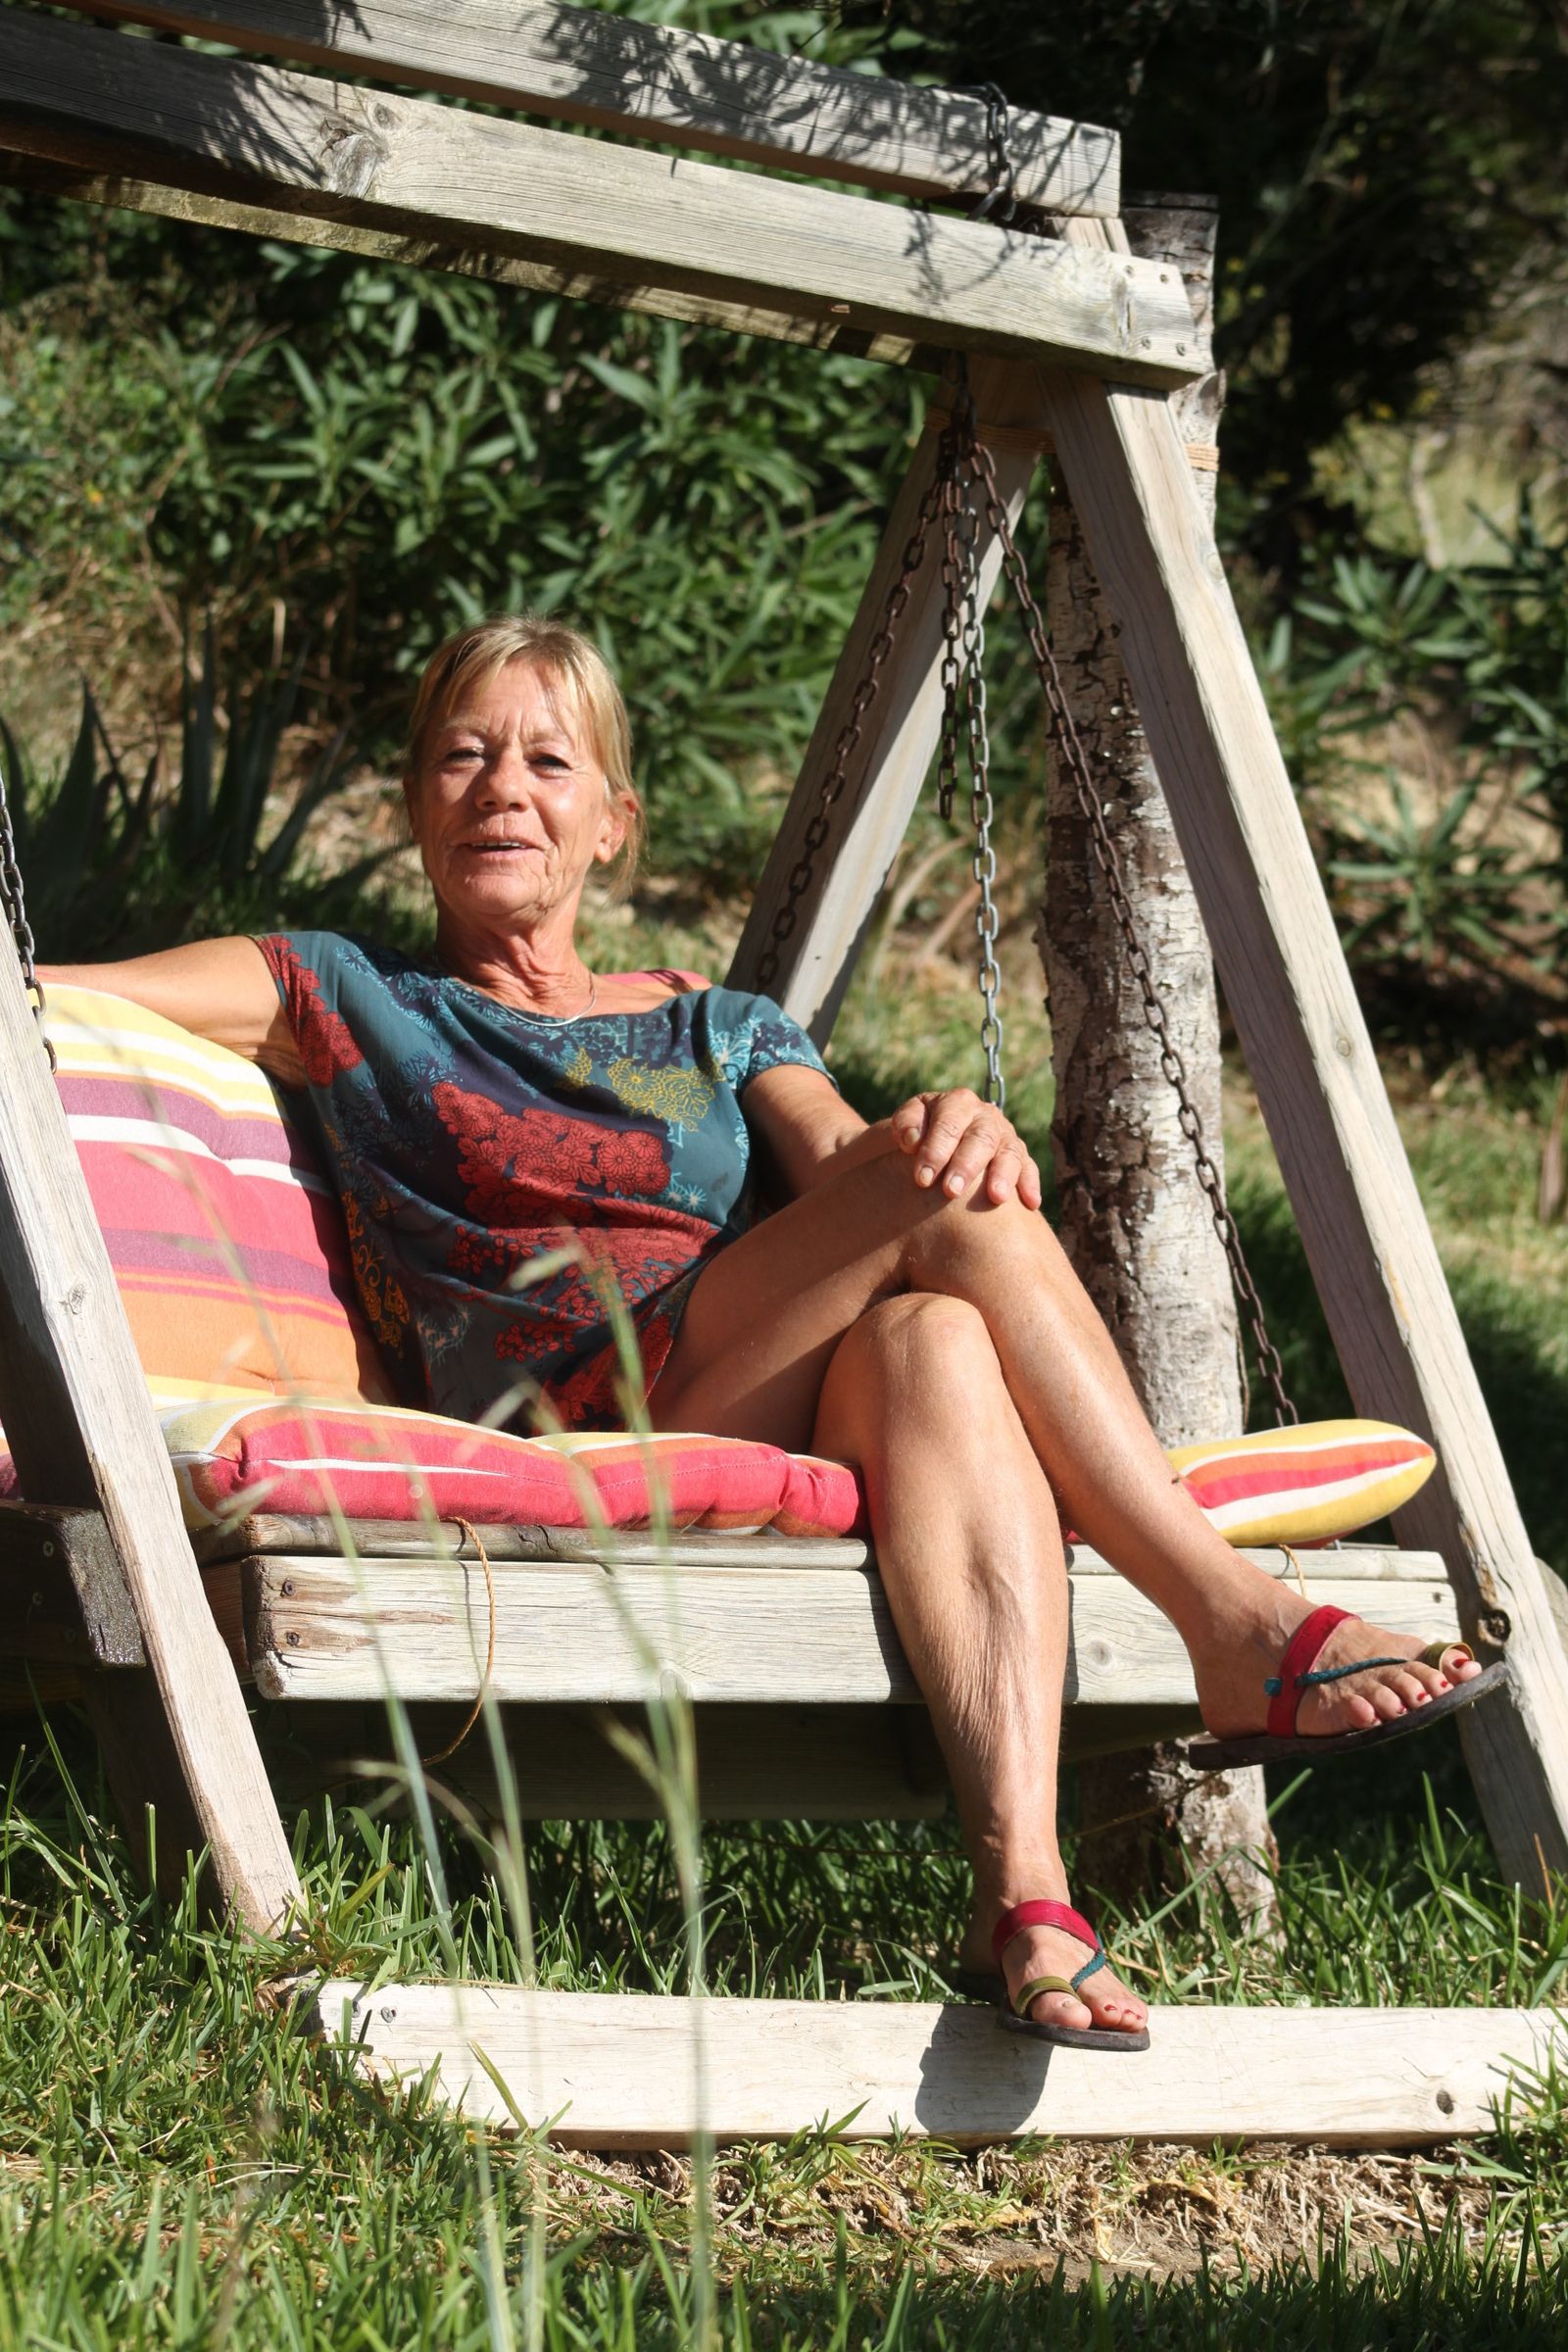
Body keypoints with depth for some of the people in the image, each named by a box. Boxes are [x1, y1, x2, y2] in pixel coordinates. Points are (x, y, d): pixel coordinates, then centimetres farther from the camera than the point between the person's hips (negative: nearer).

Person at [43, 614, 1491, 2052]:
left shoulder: (721, 1032, 28)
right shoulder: (356, 1005, 20)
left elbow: (837, 1155, 4)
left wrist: (959, 1129, -19)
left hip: (796, 1439, 3)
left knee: (932, 1339, -34)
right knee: (952, 1225, -23)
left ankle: (1023, 1884, -51)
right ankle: (1242, 1628, -29)